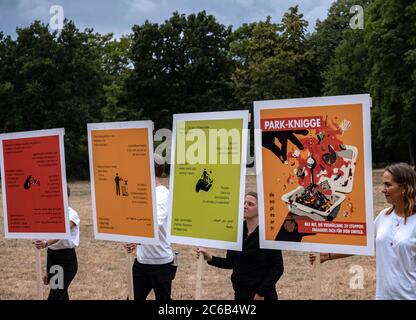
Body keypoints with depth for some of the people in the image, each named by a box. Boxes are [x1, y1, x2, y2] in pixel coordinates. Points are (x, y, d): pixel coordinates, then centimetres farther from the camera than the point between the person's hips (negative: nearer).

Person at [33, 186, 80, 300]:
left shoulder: (71, 214, -12)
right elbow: (51, 235, 12)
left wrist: (46, 243, -52)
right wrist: (48, 271, 14)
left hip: (66, 259, -7)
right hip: (51, 257, 7)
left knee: (55, 297, -13)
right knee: (61, 296, 11)